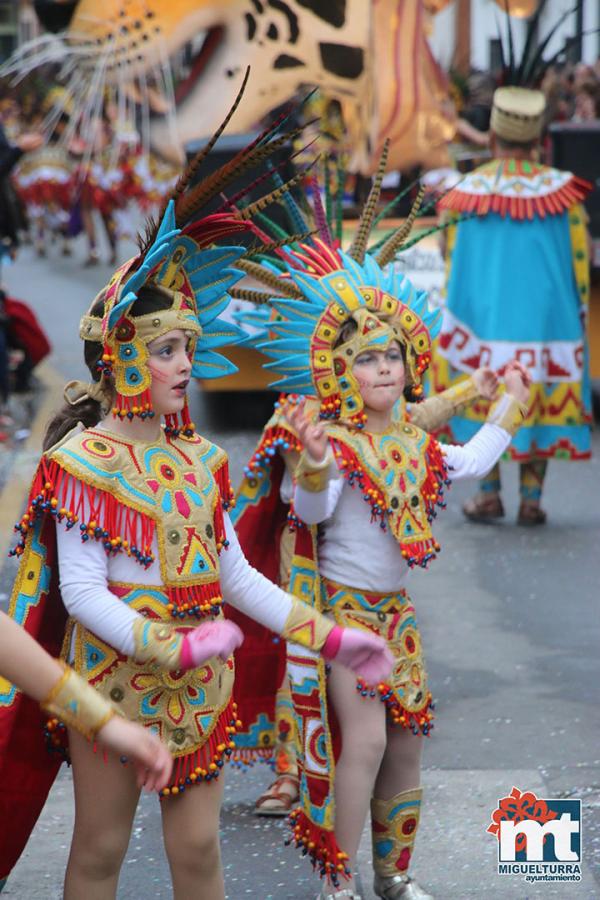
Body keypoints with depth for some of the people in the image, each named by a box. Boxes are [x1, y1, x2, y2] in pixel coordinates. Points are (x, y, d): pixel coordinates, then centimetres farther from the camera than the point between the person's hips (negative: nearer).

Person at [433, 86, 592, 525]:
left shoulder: (467, 191, -4)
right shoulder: (561, 190, -5)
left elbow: (454, 262, 2)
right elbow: (579, 259, -1)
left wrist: (453, 317, 14)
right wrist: (579, 315, 10)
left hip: (482, 315, 0)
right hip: (545, 316, 0)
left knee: (485, 401, 9)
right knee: (543, 400, 6)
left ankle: (489, 493, 8)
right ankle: (531, 499, 4)